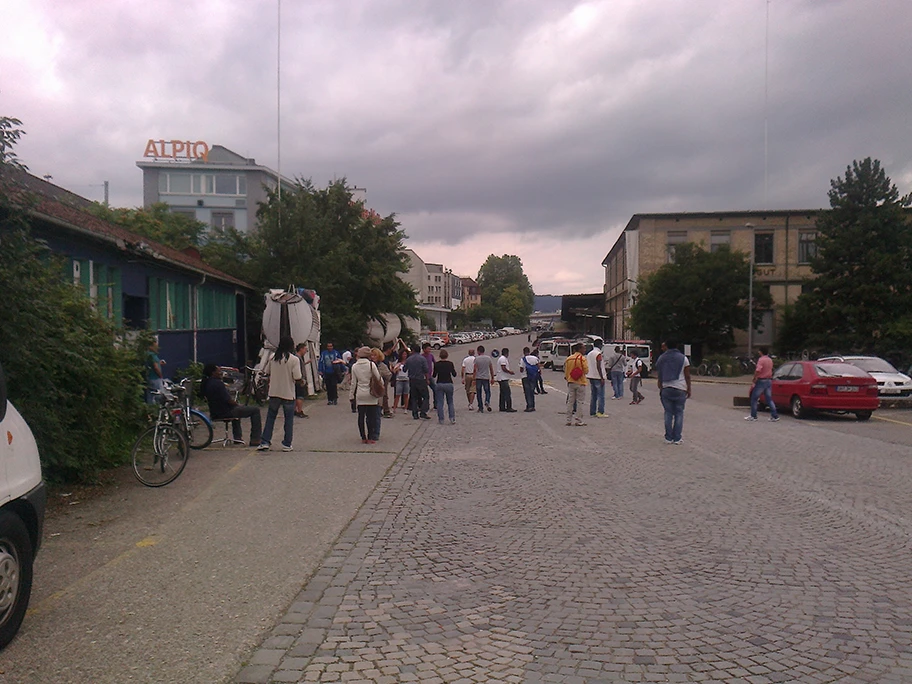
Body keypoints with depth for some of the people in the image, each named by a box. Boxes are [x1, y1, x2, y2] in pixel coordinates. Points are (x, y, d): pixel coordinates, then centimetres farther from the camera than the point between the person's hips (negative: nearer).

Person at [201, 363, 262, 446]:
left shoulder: (204, 384, 8)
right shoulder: (218, 383, -22)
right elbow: (228, 400, -23)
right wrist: (238, 404, -4)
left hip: (214, 414, 10)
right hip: (225, 412, -10)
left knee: (236, 408, 41)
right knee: (255, 410, -2)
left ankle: (237, 437, 40)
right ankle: (255, 440, -3)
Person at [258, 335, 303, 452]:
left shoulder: (273, 358, 2)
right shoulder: (294, 359, -12)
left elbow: (269, 374, 13)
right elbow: (297, 378, -14)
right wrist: (302, 380, 6)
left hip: (274, 393, 3)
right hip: (288, 394, -3)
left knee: (270, 417, 13)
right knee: (289, 419, 8)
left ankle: (265, 442, 10)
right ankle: (287, 444, 11)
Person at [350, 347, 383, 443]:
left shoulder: (354, 366, 2)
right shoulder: (371, 364, -8)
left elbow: (353, 382, 6)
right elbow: (378, 378, -3)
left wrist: (351, 395, 13)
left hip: (360, 395, 3)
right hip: (371, 394, -3)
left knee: (361, 416, 9)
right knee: (372, 416, 4)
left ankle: (363, 437, 12)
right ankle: (371, 437, 4)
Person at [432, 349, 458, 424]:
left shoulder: (437, 364, -3)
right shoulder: (450, 363, -4)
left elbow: (434, 376, 2)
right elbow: (454, 375, 1)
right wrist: (454, 369, 19)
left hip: (439, 384, 0)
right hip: (449, 384, 0)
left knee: (440, 403, 6)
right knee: (450, 402, 11)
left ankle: (441, 419, 6)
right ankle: (452, 418, -1)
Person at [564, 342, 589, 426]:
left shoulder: (568, 359, 7)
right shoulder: (582, 358, -11)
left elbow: (565, 370, 10)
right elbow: (586, 371, -13)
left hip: (571, 382, 5)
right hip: (580, 383, -5)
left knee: (570, 401, 10)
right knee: (579, 402, 1)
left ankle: (569, 420, 12)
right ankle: (578, 420, 0)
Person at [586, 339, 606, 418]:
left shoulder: (589, 354, 13)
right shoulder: (598, 354, -12)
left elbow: (587, 366, 15)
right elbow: (598, 367, -19)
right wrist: (602, 378, -18)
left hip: (591, 377, 8)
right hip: (598, 377, -8)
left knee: (593, 395, 10)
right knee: (601, 396, -4)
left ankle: (592, 413, 10)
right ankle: (600, 412, -7)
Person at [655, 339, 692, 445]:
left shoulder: (661, 359, 5)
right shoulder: (683, 358, 1)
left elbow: (658, 376, 4)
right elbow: (687, 376, -1)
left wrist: (660, 388, 10)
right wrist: (689, 389, 5)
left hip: (666, 389, 1)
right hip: (680, 389, -1)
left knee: (668, 413, 7)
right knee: (679, 413, 5)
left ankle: (668, 438, 7)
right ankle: (677, 438, 4)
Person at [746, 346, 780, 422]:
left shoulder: (761, 360, -15)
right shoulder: (770, 360, 12)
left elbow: (757, 371, -24)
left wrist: (754, 381, -19)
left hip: (761, 381, -7)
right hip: (769, 381, 7)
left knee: (754, 398, 3)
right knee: (769, 399, 10)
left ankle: (753, 416, 5)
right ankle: (775, 416, 4)